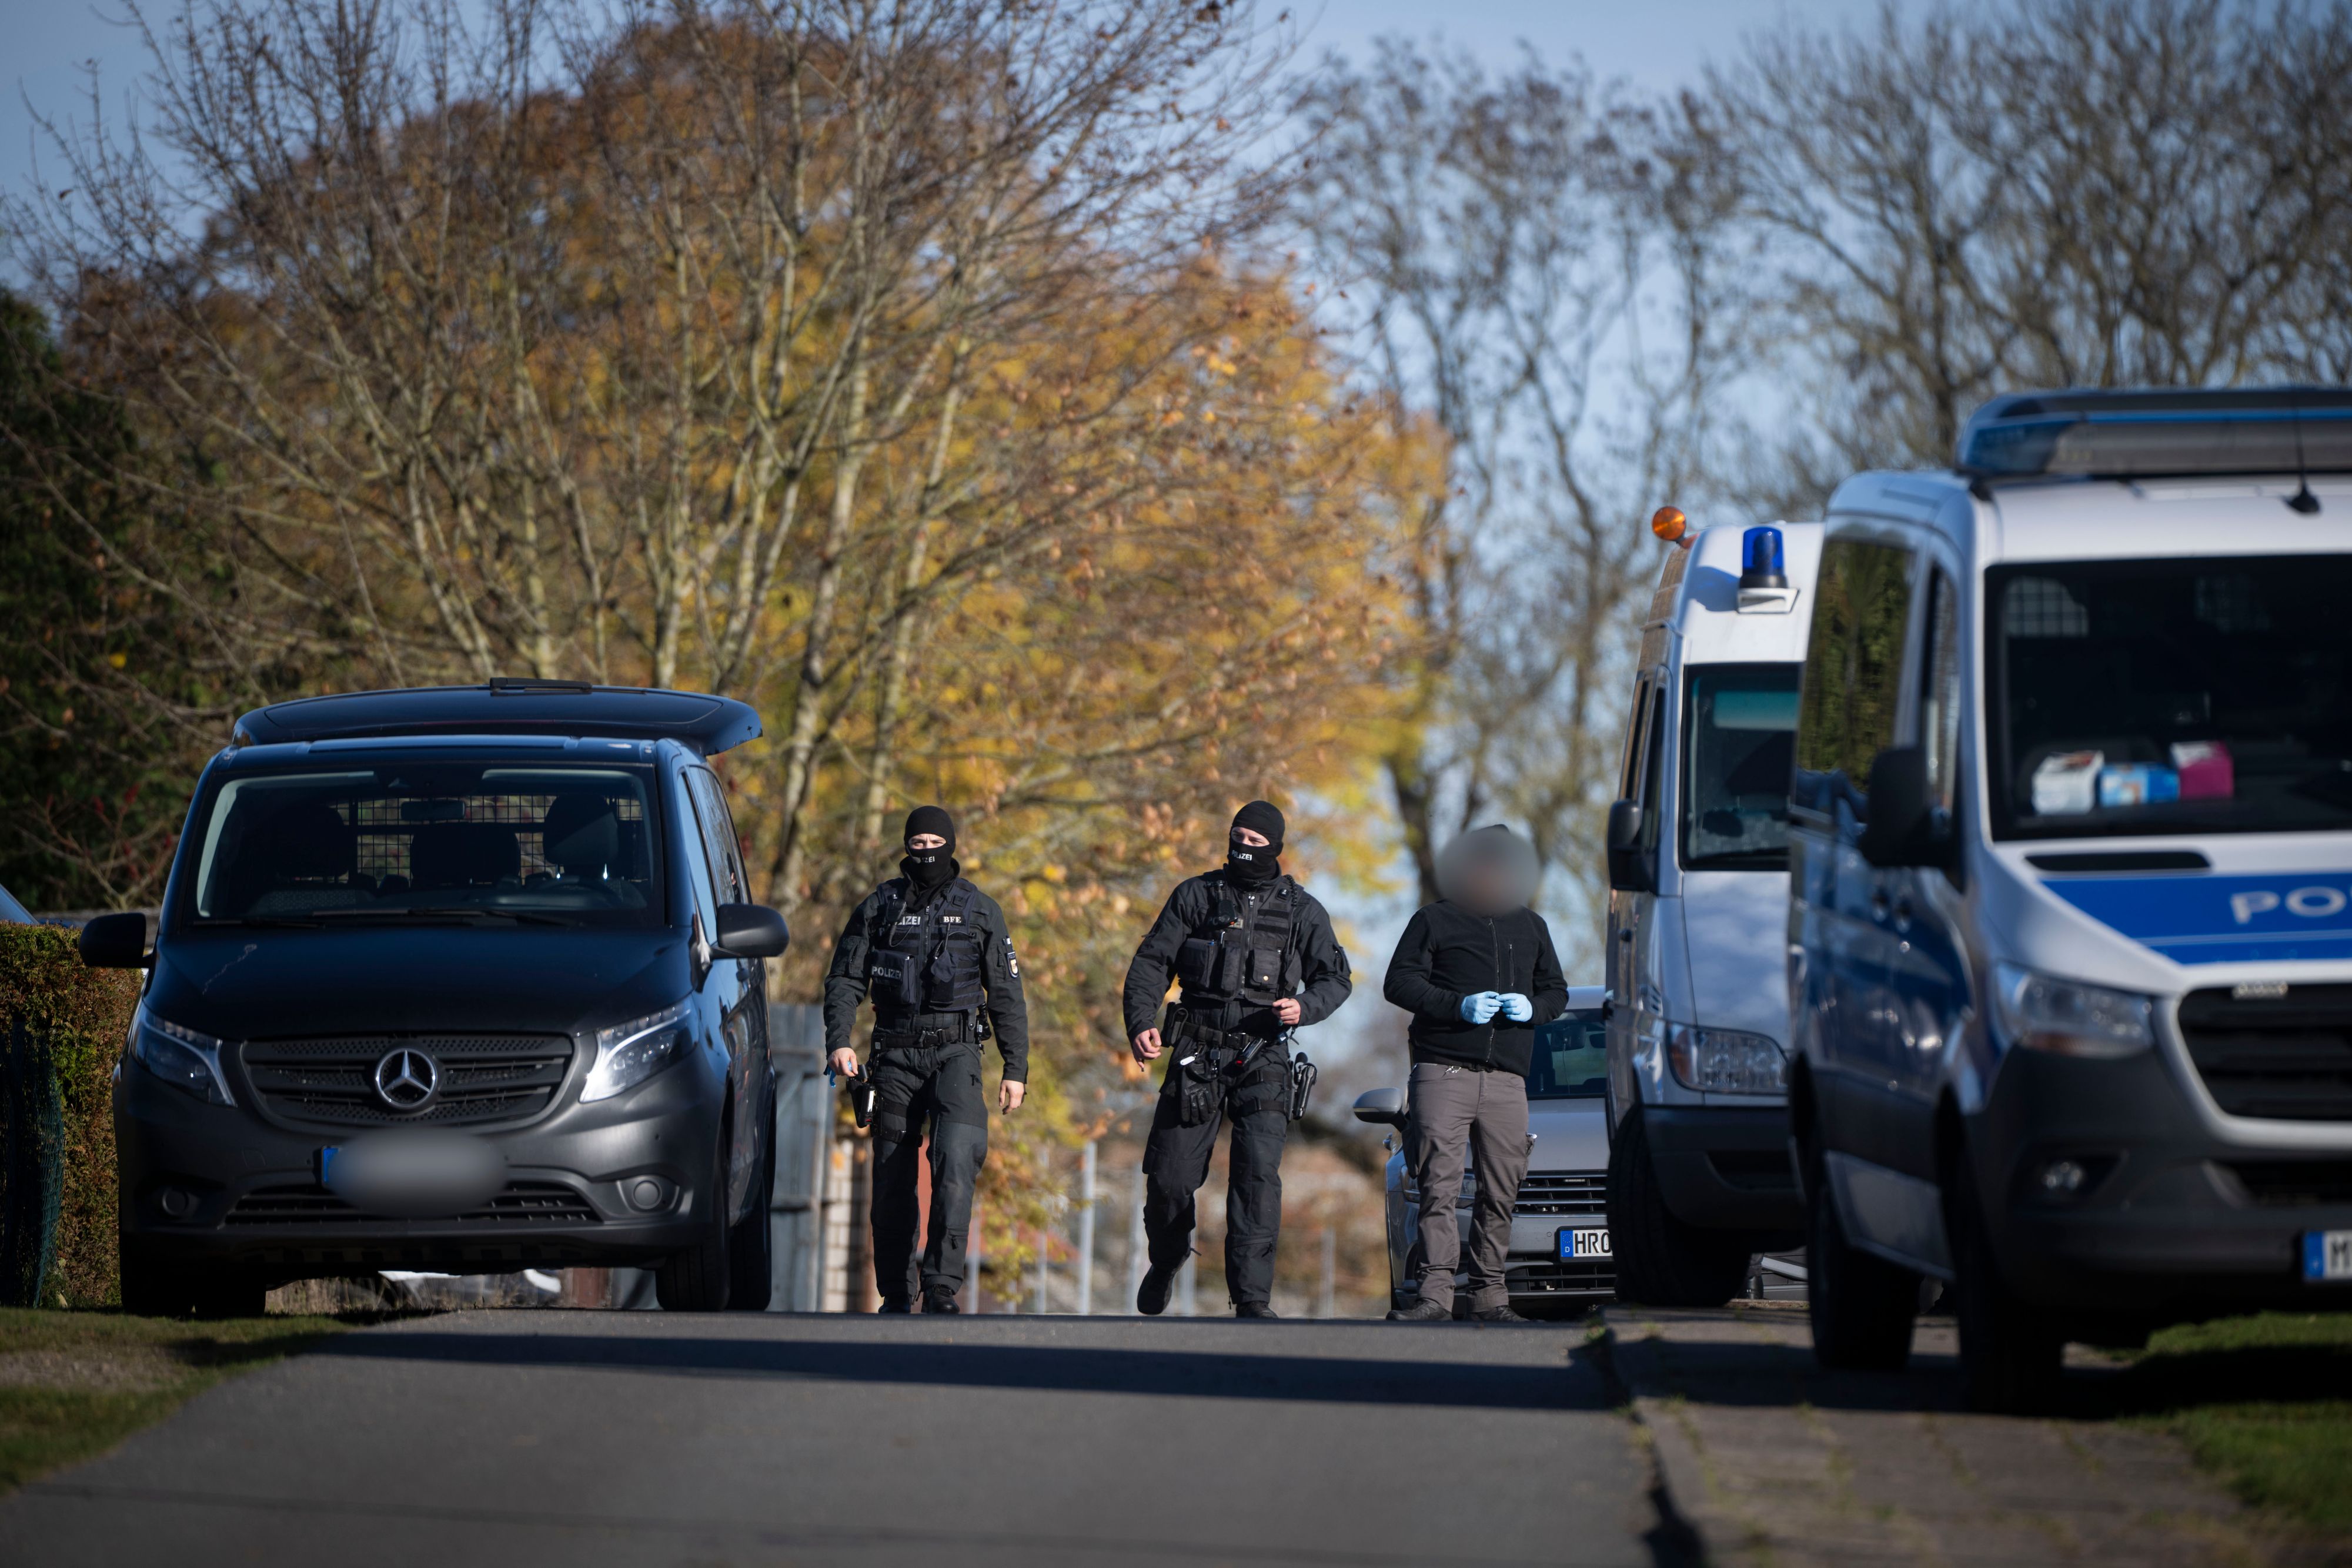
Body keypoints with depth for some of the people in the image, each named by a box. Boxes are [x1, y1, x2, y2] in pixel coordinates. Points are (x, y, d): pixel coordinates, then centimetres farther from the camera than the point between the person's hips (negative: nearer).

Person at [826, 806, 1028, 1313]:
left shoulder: (980, 910, 8)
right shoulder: (880, 906, 8)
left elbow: (1006, 996, 10)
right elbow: (845, 980, 7)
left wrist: (1016, 1069, 5)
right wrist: (838, 1041, -10)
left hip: (955, 1050, -2)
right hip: (896, 1055, 2)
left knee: (956, 1160, -22)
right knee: (893, 1178, 2)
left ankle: (943, 1286, -26)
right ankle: (896, 1295, 14)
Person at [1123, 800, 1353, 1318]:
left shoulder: (1301, 910, 8)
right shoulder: (1196, 896, 7)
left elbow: (1336, 978, 7)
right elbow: (1151, 963, 5)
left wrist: (1305, 1008, -15)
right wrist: (1141, 1022, -12)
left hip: (1261, 1061, -1)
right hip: (1197, 1058, 1)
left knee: (1257, 1174, -17)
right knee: (1169, 1176, 0)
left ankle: (1252, 1296, -18)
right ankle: (1166, 1261, 31)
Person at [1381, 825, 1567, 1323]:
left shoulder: (1531, 927, 20)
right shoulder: (1436, 921, 7)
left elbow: (1556, 991, 23)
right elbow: (1399, 982, 1)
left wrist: (1531, 1010, -1)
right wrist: (1458, 1006, -13)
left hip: (1507, 1080, 4)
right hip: (1443, 1073, -4)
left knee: (1500, 1192, 2)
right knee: (1439, 1187, -11)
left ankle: (1489, 1295, 8)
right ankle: (1436, 1290, -13)